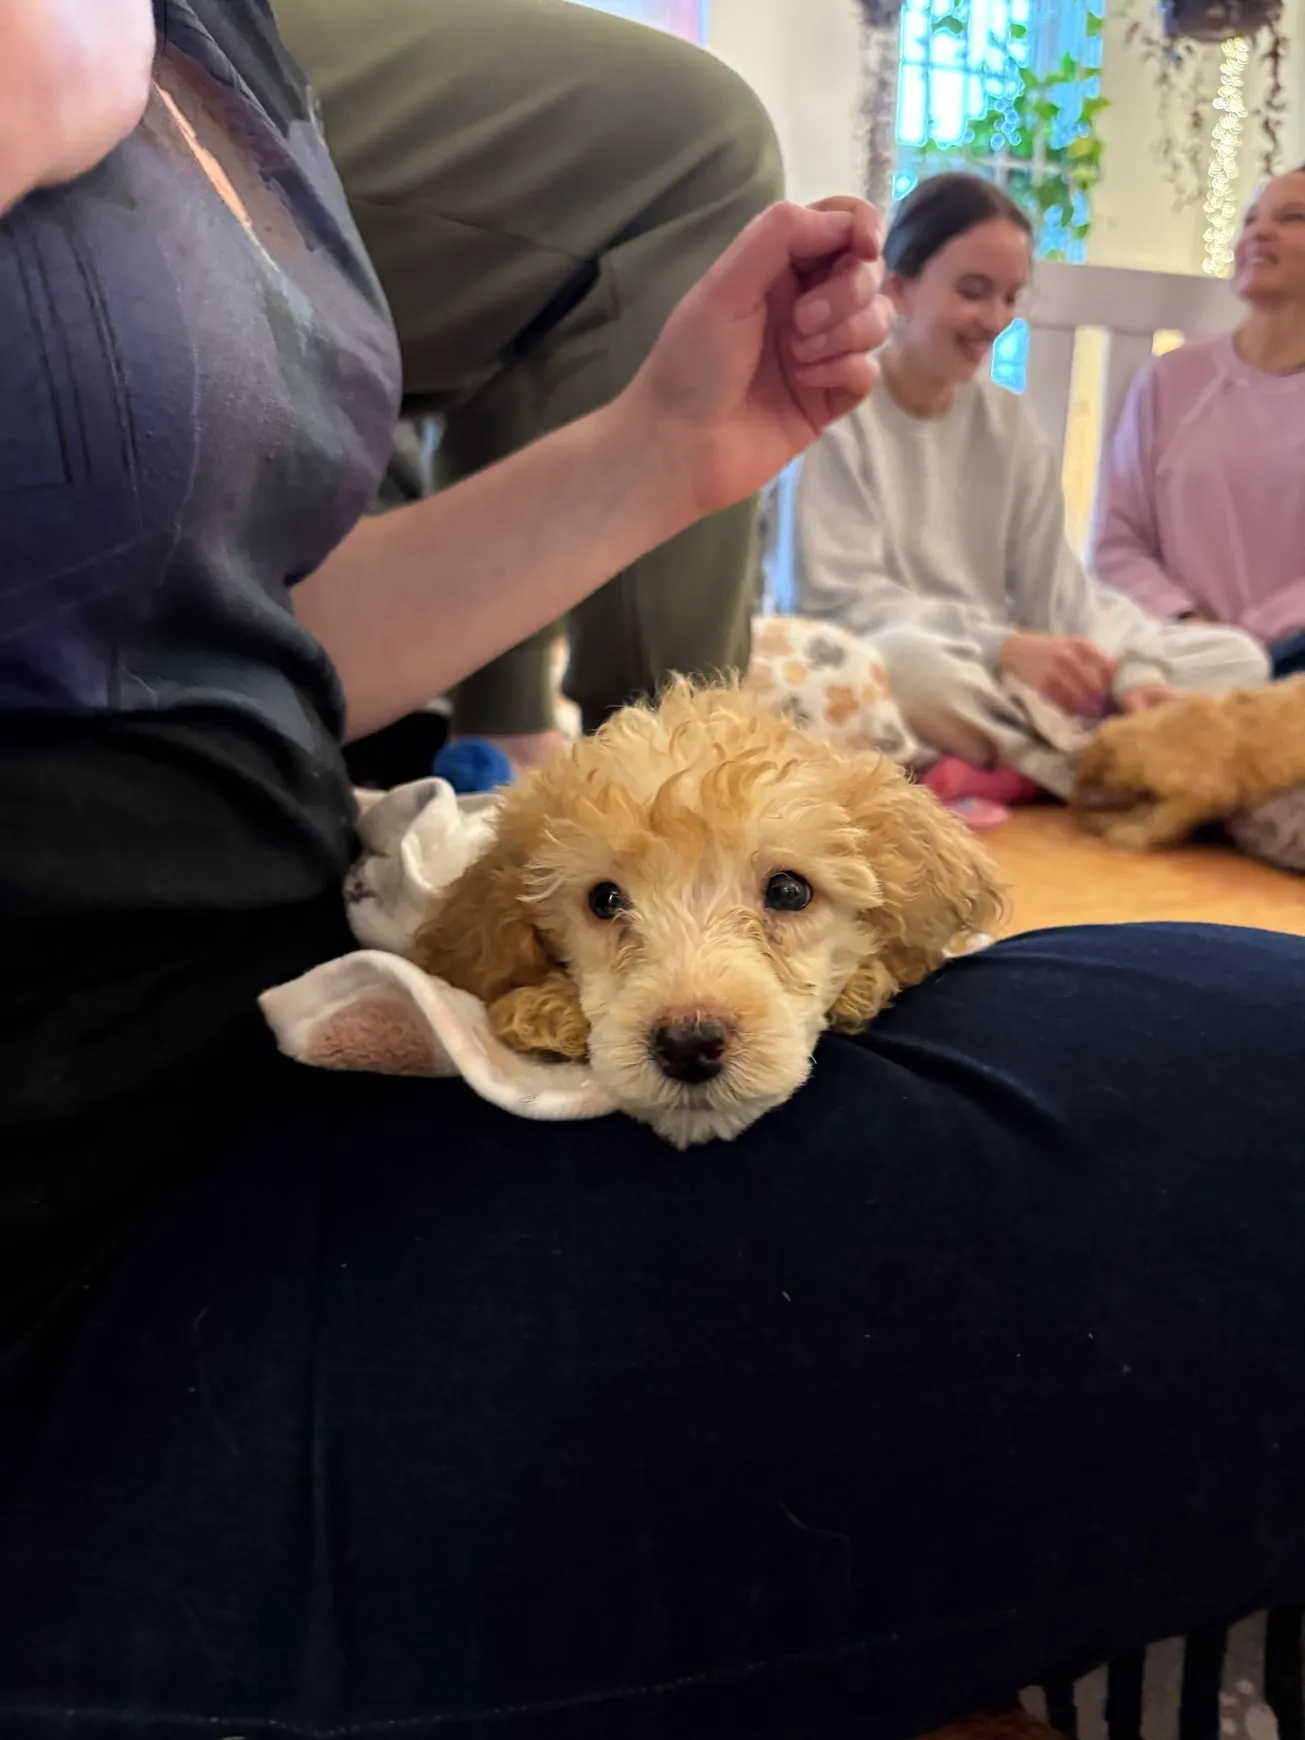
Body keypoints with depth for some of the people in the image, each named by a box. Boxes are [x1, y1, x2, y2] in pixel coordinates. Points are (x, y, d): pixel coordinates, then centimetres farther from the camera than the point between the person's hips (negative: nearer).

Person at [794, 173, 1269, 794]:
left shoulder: (1010, 424, 12)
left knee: (1237, 657, -4)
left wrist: (1135, 670, -17)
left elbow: (1058, 588, 5)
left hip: (999, 674, 6)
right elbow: (840, 599, -16)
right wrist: (1007, 647, -28)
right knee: (913, 661, -42)